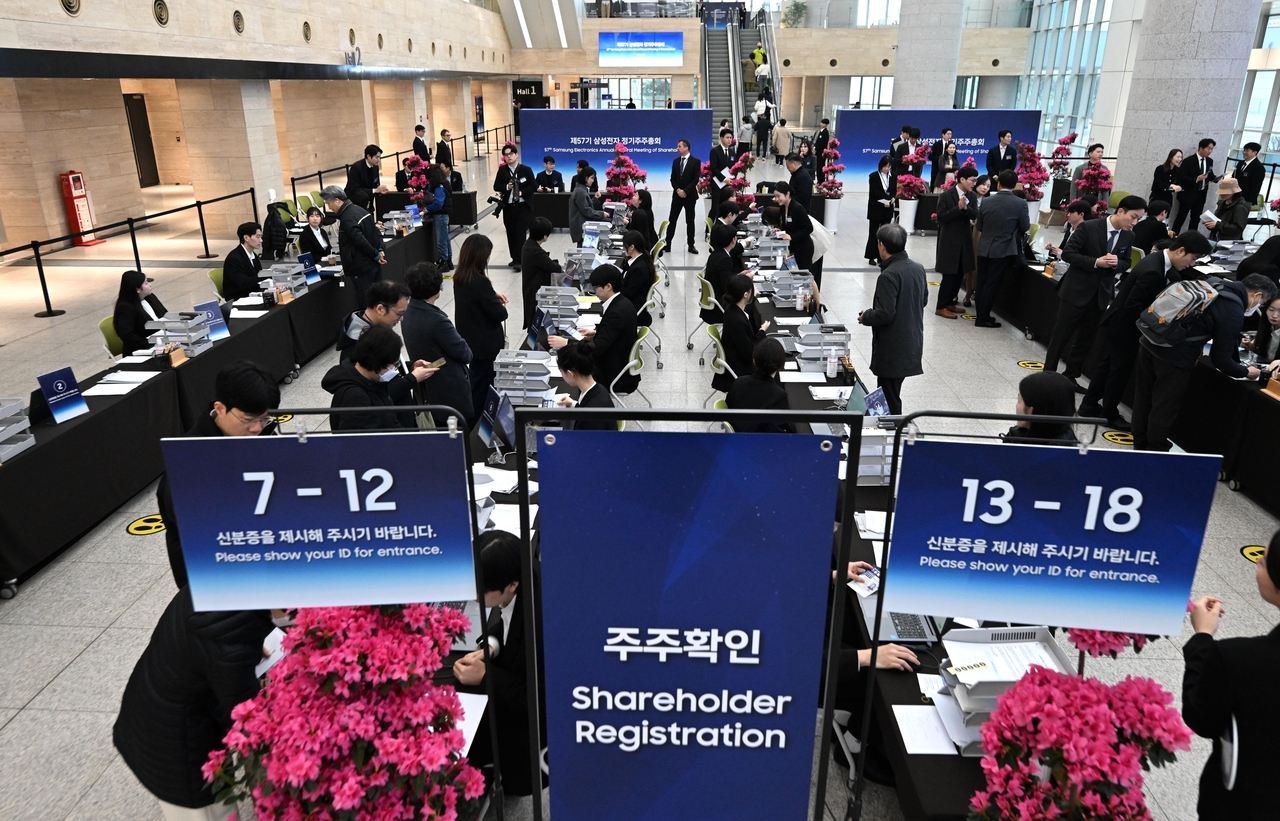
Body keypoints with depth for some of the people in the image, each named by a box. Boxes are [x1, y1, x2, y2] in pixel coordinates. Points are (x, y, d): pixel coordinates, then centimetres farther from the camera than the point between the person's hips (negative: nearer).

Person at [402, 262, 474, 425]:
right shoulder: (436, 320, -30)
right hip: (450, 391, -9)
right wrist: (467, 352, 1)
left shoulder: (408, 313, -2)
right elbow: (464, 354, -18)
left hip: (427, 387, 9)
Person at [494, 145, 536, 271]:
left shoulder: (526, 170, -2)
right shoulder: (502, 170, 5)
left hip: (523, 206, -3)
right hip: (508, 206, 4)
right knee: (511, 233, 9)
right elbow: (496, 186, 4)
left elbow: (533, 186, -3)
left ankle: (518, 260, -9)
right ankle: (514, 258, 20)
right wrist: (506, 187, -14)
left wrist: (522, 192, -16)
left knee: (520, 232, -9)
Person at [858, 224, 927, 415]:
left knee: (889, 401, 0)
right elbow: (924, 300, 18)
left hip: (892, 350, -9)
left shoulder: (889, 275, -21)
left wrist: (866, 316, -5)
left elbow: (885, 314, -24)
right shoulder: (918, 269, 5)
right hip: (912, 345, 9)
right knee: (893, 394, 20)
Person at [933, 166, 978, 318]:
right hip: (950, 241, -6)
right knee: (949, 275, -5)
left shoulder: (972, 196, 6)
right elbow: (941, 217, -16)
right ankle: (941, 307, 3)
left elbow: (974, 215, -5)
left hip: (965, 240, 6)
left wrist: (966, 208, -24)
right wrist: (958, 208, -24)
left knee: (960, 275, 11)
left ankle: (949, 302, 24)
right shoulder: (945, 195, -10)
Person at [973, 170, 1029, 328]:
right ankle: (983, 318, 5)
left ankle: (981, 314, 19)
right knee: (991, 285, 1)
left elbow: (979, 227, 7)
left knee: (982, 283, 12)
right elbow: (1025, 227, 0)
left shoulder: (986, 202, -2)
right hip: (1003, 250, -3)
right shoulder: (1020, 204, -11)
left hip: (984, 248, 3)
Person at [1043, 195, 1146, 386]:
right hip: (1076, 291, -5)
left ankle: (1071, 376, 23)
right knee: (1061, 336, 2)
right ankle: (1048, 374, 13)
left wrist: (1117, 263, -12)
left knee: (1086, 339, 12)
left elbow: (1127, 263, 12)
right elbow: (1067, 254, -13)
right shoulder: (1088, 227, -14)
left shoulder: (1128, 236, 2)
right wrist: (1095, 262, -22)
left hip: (1101, 295, 5)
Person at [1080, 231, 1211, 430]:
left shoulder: (1159, 260, 0)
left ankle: (1089, 405, 30)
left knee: (1108, 363, 18)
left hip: (1120, 321, 10)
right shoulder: (1153, 271, -30)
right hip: (1123, 324, -10)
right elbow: (1133, 306, -29)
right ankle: (1109, 415, 19)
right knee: (1120, 369, 4)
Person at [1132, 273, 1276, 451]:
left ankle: (1140, 444, 36)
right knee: (1164, 406, 8)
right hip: (1174, 355, -8)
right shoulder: (1234, 312, -10)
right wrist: (1245, 372, 12)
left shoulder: (1214, 285, 13)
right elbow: (1220, 358, -6)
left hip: (1150, 341, 8)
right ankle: (1155, 452, 21)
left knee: (1144, 397, 20)